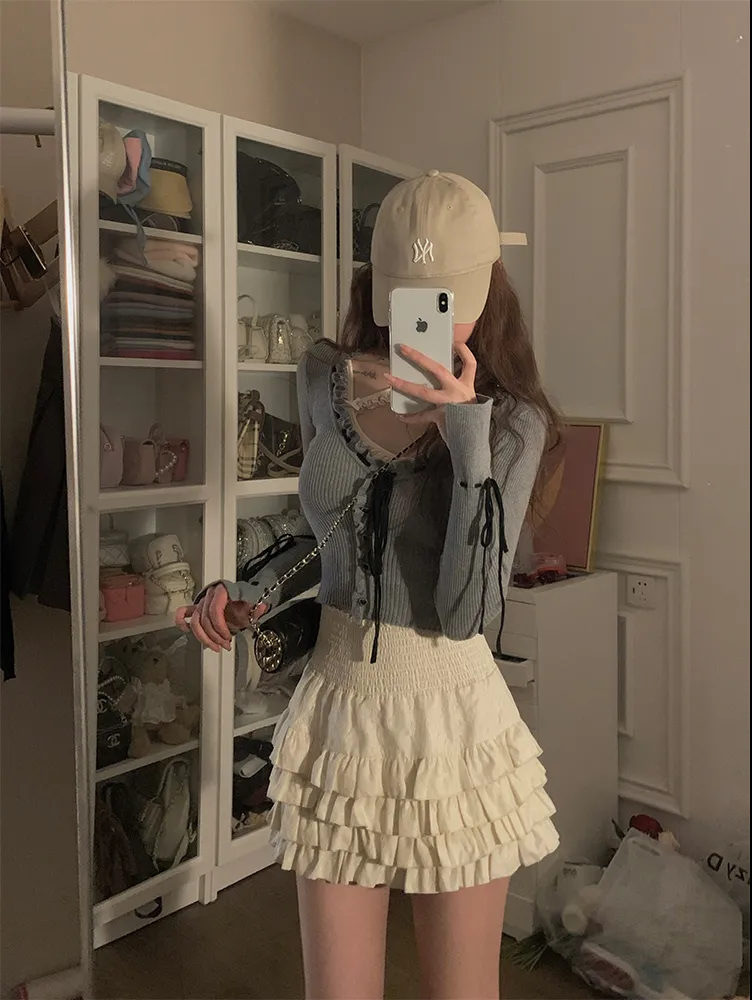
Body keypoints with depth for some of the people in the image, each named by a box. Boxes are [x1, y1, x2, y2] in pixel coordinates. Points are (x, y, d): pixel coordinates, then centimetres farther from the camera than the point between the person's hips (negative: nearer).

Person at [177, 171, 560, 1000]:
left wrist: (467, 434, -28)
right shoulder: (325, 380, -2)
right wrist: (256, 594, 0)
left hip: (452, 716, -2)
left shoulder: (512, 422, -11)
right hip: (337, 703, 3)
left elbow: (468, 612, -20)